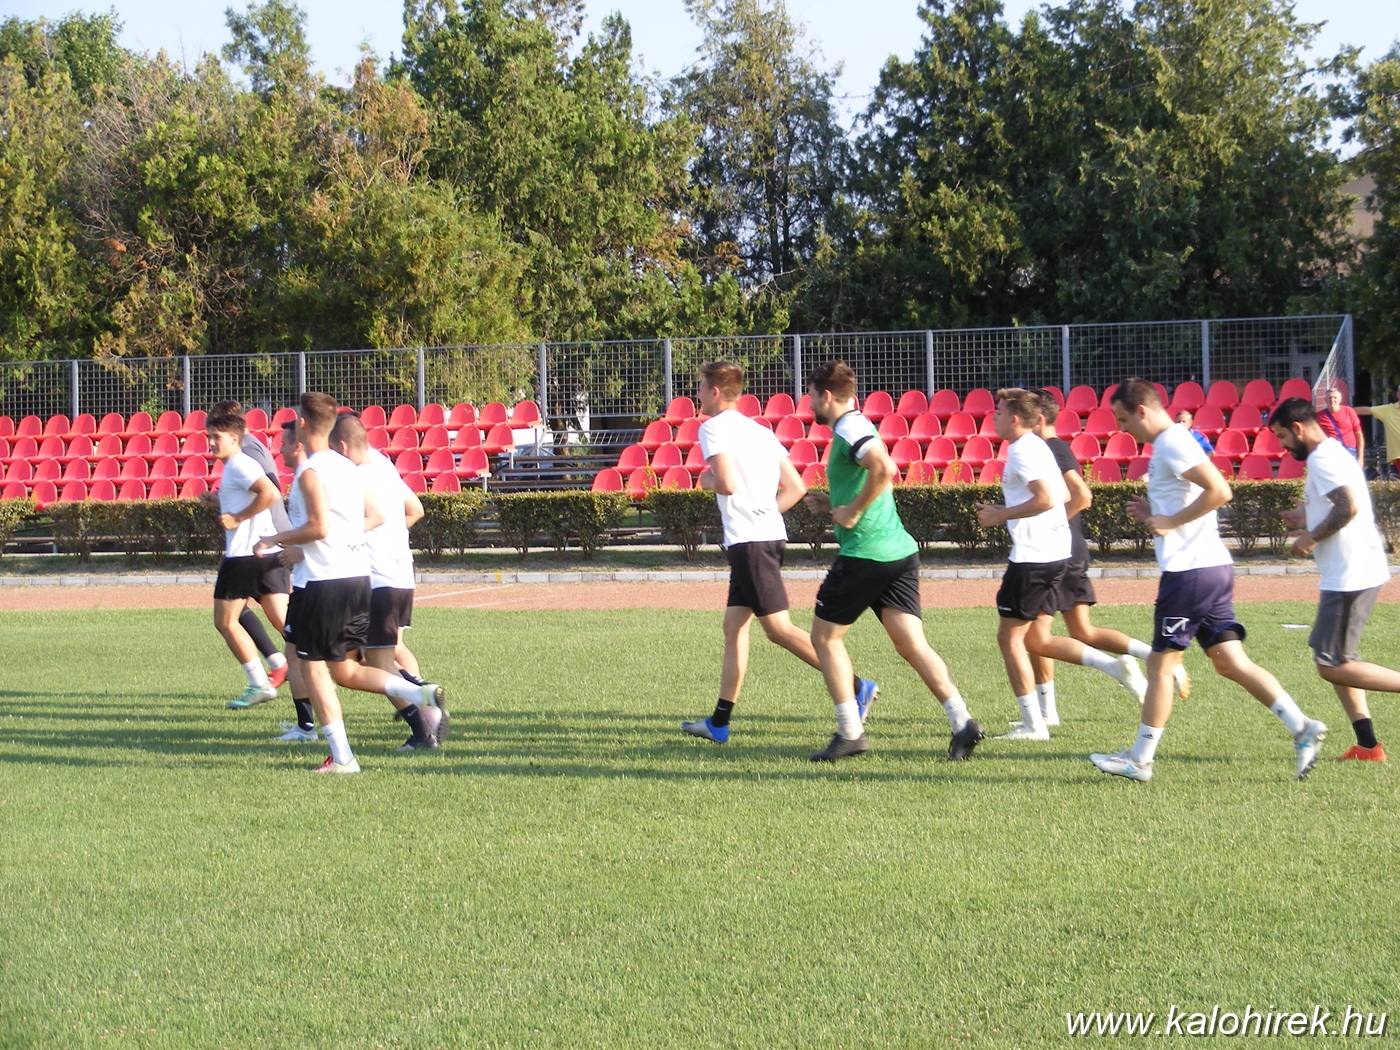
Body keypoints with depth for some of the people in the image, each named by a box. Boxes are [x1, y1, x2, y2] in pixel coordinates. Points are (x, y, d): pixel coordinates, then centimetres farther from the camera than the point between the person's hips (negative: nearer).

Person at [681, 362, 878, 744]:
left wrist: (706, 481, 1)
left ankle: (857, 687, -17)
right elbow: (796, 487, 17)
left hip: (749, 541, -10)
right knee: (734, 626, 12)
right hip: (769, 534, 10)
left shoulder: (714, 428, -6)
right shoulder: (760, 431, 20)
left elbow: (727, 484, -19)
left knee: (778, 628, -11)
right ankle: (720, 722, 14)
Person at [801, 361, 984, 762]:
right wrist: (831, 504, 17)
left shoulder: (849, 430, -12)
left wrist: (851, 512, -20)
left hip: (864, 555, -9)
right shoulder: (856, 427, 19)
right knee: (912, 644, 2)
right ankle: (961, 721, -12)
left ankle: (849, 732, 5)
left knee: (825, 637, 6)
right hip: (900, 551, 9)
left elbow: (883, 469, -30)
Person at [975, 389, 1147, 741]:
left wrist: (1001, 515, -14)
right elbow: (1062, 496, 24)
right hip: (1056, 551, 10)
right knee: (1036, 640, 14)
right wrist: (1004, 511, 21)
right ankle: (1115, 666, 3)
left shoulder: (1022, 450, -13)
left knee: (1009, 637, 0)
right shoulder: (1038, 446, 17)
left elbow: (1047, 499, -24)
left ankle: (1033, 725, 1)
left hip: (1033, 556, -10)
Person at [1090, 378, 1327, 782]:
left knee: (1160, 663, 0)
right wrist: (1154, 514, 12)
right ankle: (1302, 727, -2)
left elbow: (1220, 492, -24)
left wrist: (1171, 522, -18)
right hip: (1212, 567, 10)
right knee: (1230, 661, 6)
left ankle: (1140, 759, 7)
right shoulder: (1169, 444, 18)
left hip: (1190, 570, -10)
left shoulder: (1174, 445, -14)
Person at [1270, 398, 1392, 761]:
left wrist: (1311, 539, -15)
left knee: (1332, 666, -8)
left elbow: (1348, 507, -26)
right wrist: (1308, 523, 14)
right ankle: (1367, 744, 13)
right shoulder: (1334, 453, 18)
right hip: (1353, 571, 11)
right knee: (1333, 658, 15)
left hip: (1350, 575, -11)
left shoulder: (1323, 458, -14)